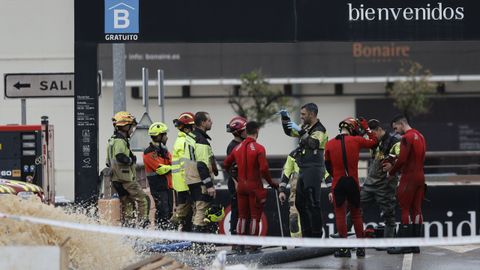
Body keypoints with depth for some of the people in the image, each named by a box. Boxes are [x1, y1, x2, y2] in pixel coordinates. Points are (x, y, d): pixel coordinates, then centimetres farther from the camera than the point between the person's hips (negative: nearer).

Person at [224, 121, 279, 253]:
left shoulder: (237, 148, 5)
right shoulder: (259, 148, -13)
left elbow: (226, 164, 12)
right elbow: (264, 169, -19)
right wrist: (271, 183, -6)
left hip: (241, 186, 5)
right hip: (255, 186, -5)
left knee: (242, 216, 12)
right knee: (255, 216, 1)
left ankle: (240, 246, 13)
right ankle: (253, 246, -2)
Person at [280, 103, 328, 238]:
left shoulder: (319, 130, -12)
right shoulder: (306, 128, 16)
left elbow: (313, 143, -30)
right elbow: (289, 132, 27)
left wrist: (300, 131, -34)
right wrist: (285, 119, 12)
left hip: (314, 170, -10)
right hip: (304, 170, 10)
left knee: (313, 203, -10)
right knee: (300, 202, 13)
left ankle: (317, 235, -8)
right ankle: (307, 234, 19)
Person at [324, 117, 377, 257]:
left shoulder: (329, 144, 1)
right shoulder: (356, 140, -2)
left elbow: (328, 166, 9)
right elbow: (373, 141, 15)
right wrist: (366, 128, 26)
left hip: (338, 183, -1)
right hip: (353, 182, 1)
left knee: (340, 214, 2)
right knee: (356, 214, 12)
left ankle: (344, 247, -2)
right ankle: (360, 247, 15)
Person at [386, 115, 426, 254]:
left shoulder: (406, 138, -12)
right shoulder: (420, 136, 16)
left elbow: (402, 159, -18)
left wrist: (391, 171, -1)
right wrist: (394, 166, 12)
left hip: (409, 177, -8)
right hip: (420, 176, 8)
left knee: (405, 210, -5)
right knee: (416, 210, 8)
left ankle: (405, 245, -7)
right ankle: (415, 245, 9)